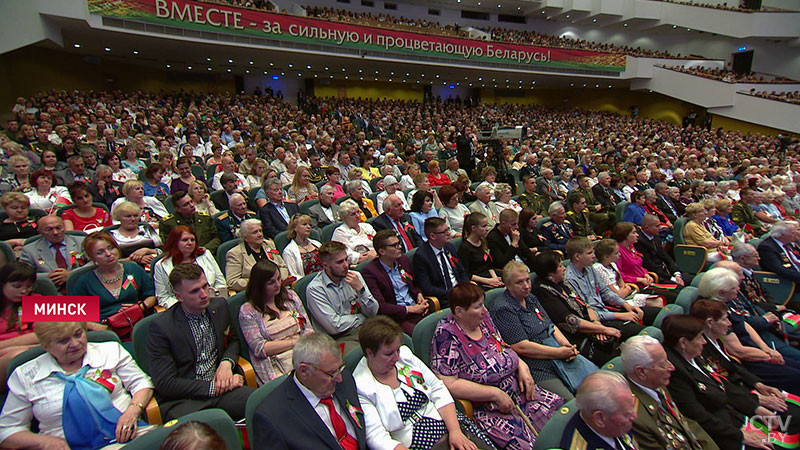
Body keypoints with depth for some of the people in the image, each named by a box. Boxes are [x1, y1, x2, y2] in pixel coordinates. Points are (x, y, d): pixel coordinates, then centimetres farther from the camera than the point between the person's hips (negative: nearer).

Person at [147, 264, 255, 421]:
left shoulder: (220, 306, 6)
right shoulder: (160, 327, -8)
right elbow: (165, 384, -8)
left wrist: (227, 363, -1)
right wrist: (213, 388, -13)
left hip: (221, 387, 4)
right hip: (183, 399, -4)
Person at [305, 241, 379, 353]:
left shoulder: (355, 276, 7)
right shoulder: (314, 289, -8)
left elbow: (373, 312, 4)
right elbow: (334, 326, -12)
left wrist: (360, 288, -10)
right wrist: (362, 317, 1)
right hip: (340, 337, -5)